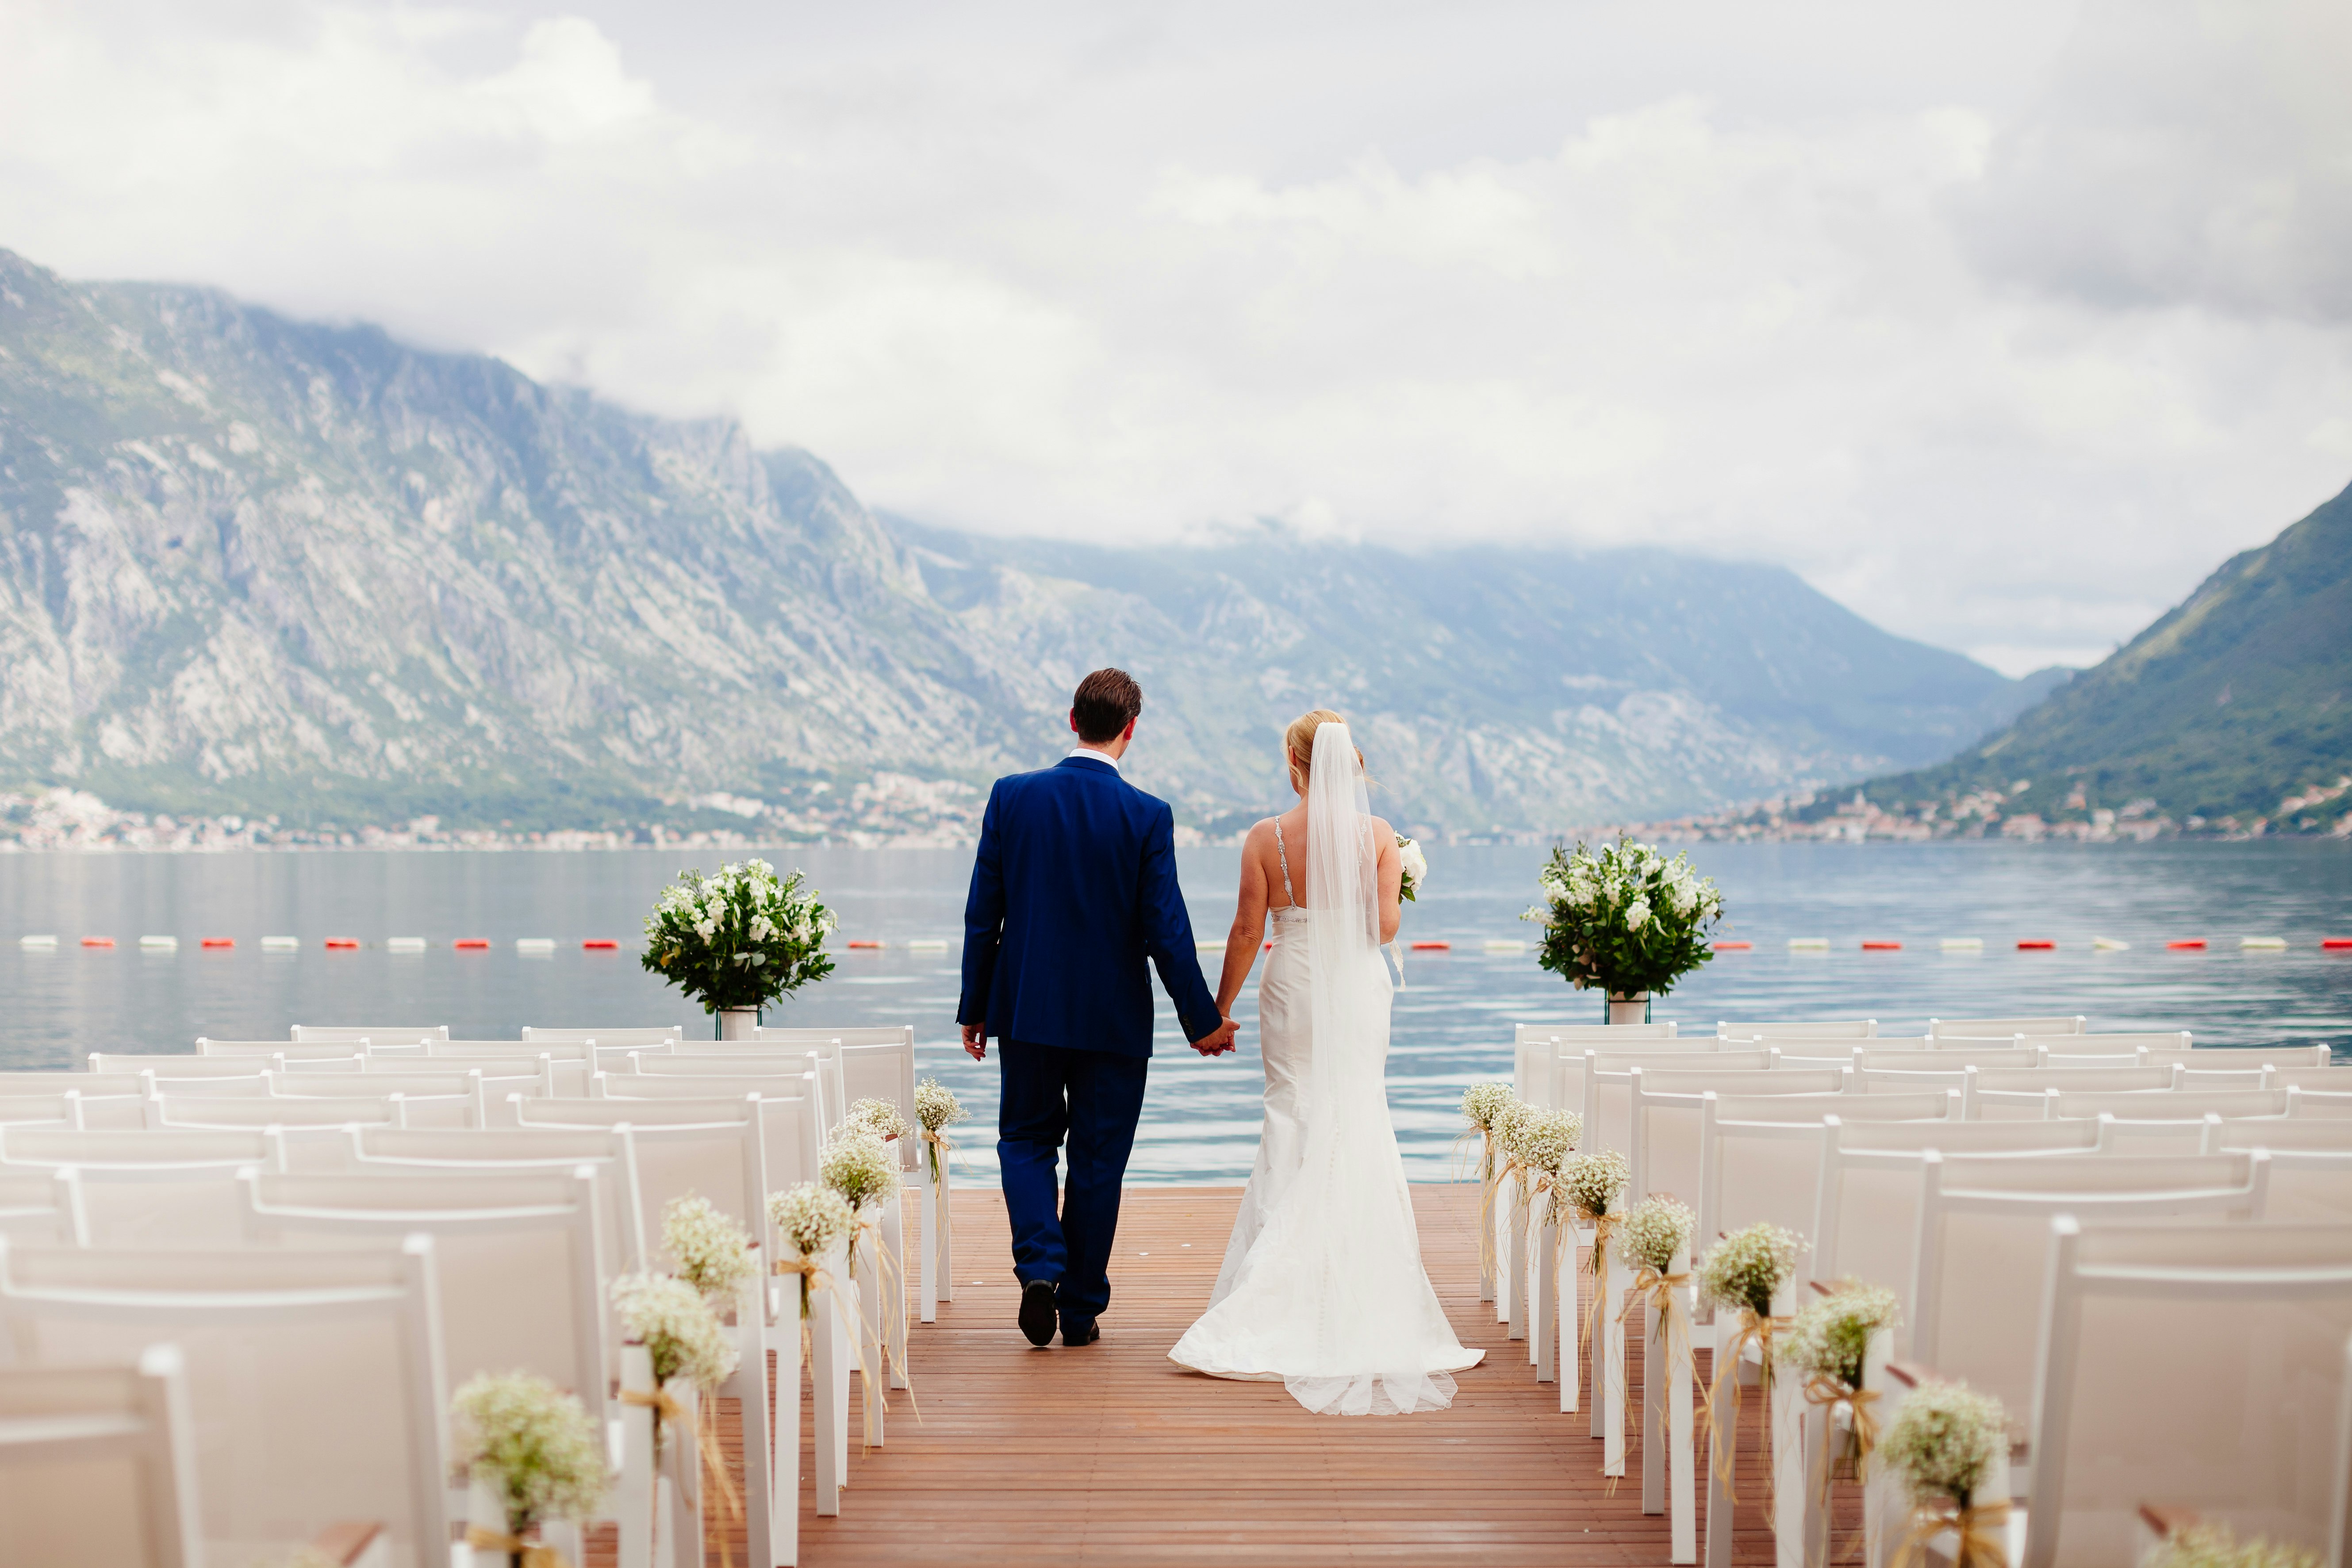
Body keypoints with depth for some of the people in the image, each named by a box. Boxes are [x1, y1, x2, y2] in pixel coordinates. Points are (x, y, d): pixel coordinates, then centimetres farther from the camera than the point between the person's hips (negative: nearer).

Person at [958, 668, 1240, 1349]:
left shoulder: (1012, 796, -5)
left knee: (1026, 1139, 18)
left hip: (1026, 1010, 1)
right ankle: (1081, 1310, 18)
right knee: (1097, 1159, 10)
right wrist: (1204, 1022, 1)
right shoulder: (1148, 817, -11)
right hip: (1114, 1018, -1)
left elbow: (982, 914, -2)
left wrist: (974, 1007, 8)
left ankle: (1040, 1265, -3)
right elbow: (1165, 932, -10)